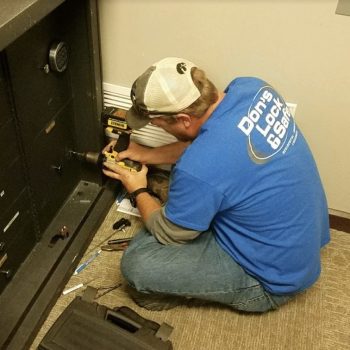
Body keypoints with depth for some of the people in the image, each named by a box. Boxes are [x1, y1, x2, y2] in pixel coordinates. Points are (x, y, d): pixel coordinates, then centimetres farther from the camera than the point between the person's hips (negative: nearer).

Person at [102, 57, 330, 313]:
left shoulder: (199, 169, -34)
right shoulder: (252, 87, -12)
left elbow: (168, 234, -12)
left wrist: (139, 192, 5)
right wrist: (147, 155, 10)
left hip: (275, 278, -8)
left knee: (137, 264, -15)